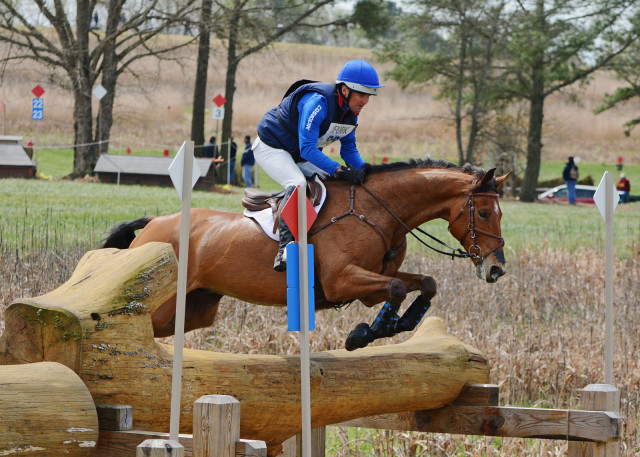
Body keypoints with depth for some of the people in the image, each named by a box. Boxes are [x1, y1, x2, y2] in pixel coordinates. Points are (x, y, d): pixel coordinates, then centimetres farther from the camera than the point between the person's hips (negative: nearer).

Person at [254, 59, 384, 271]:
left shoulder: (351, 110, -5)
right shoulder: (317, 102, -33)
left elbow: (349, 149, 4)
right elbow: (307, 150, -36)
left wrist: (365, 171, -14)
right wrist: (340, 170, -42)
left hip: (297, 155, 9)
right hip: (270, 147, -9)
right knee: (297, 184, -32)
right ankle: (286, 248, -37)